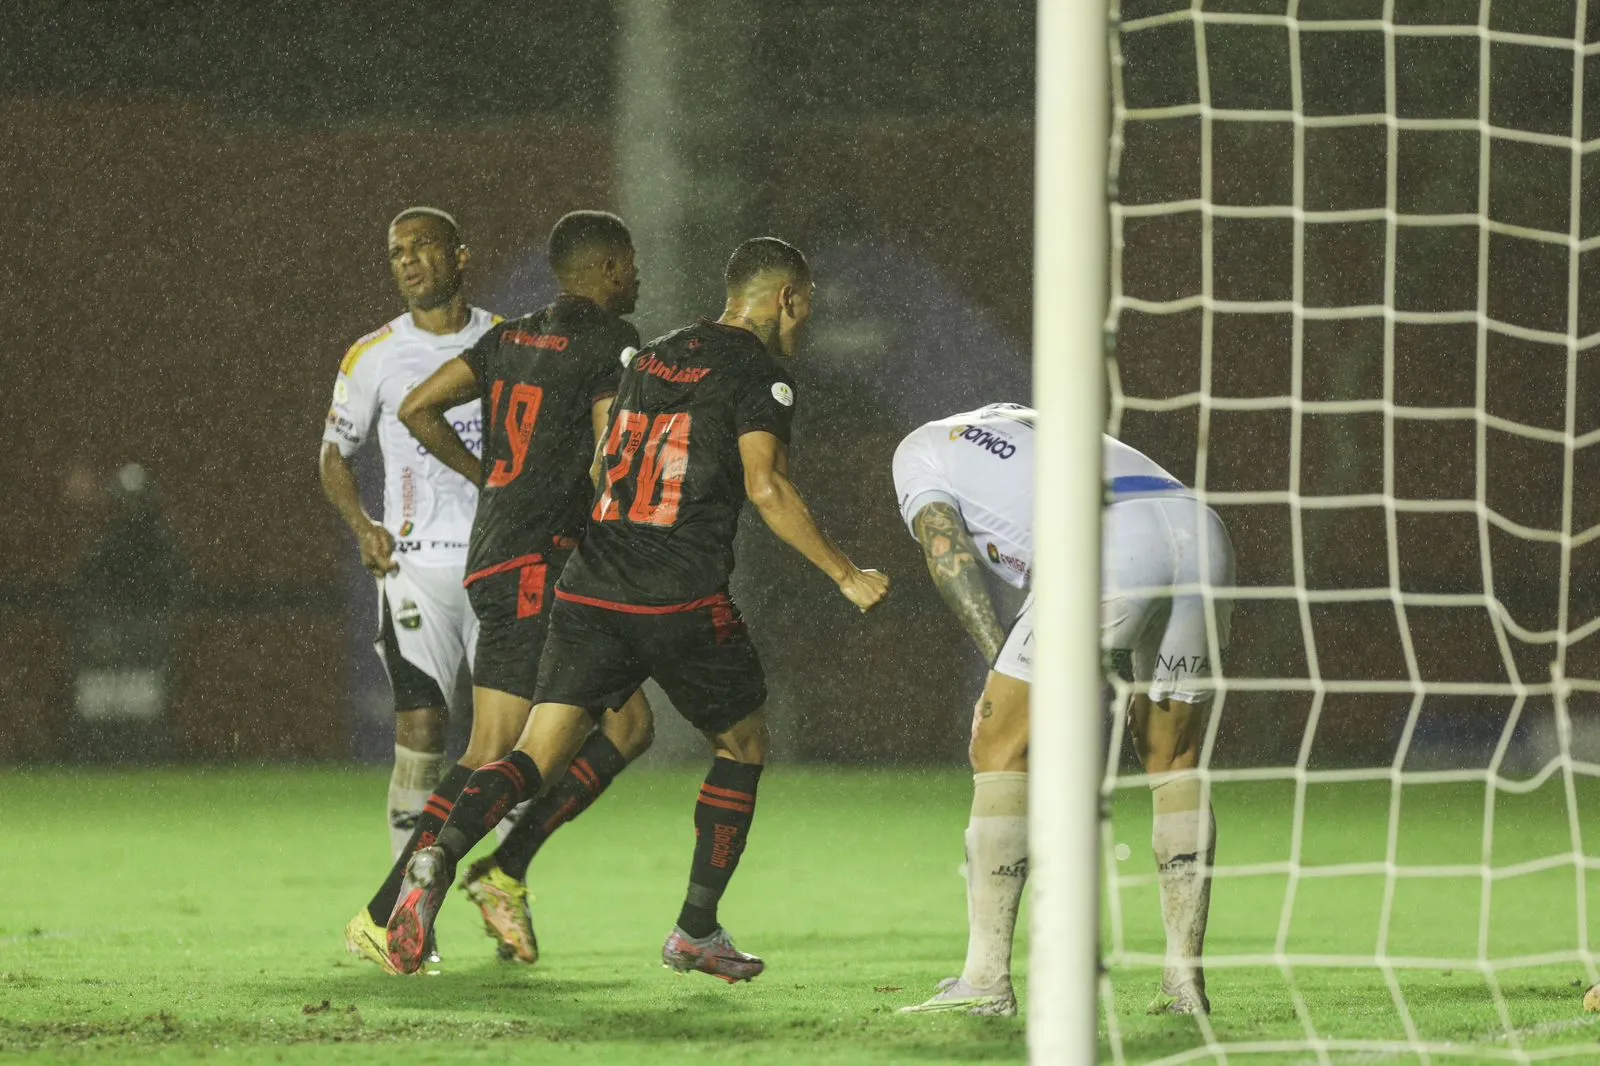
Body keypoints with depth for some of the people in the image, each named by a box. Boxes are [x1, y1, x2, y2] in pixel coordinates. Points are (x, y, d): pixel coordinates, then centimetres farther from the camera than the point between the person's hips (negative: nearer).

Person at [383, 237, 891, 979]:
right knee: (743, 744, 17)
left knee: (537, 755, -1)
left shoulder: (650, 357, 18)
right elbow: (766, 488, -14)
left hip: (590, 586, 5)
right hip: (682, 603, -5)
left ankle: (441, 857, -28)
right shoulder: (758, 373, -3)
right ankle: (696, 931, 17)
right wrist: (844, 575, -7)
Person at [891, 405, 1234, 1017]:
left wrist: (1002, 661, 2)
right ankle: (1185, 979, 17)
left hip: (1112, 547, -6)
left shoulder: (917, 452, 25)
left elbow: (948, 554, 7)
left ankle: (986, 979, 1)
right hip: (1204, 534, 6)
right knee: (1174, 760, 21)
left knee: (1001, 752, 5)